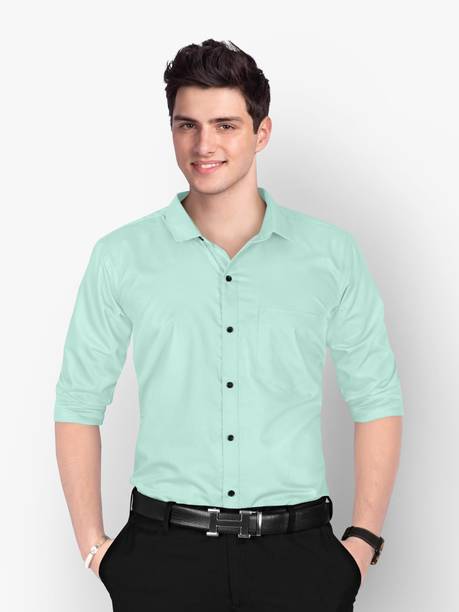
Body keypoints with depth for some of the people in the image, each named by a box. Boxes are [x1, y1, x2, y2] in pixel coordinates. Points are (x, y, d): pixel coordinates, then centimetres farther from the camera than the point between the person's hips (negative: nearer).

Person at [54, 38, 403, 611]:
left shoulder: (333, 254, 3)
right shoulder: (120, 257, 1)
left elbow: (376, 400, 6)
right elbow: (78, 403, 5)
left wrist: (364, 540, 0)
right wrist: (92, 544, 0)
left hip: (296, 550, 0)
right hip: (163, 552, 0)